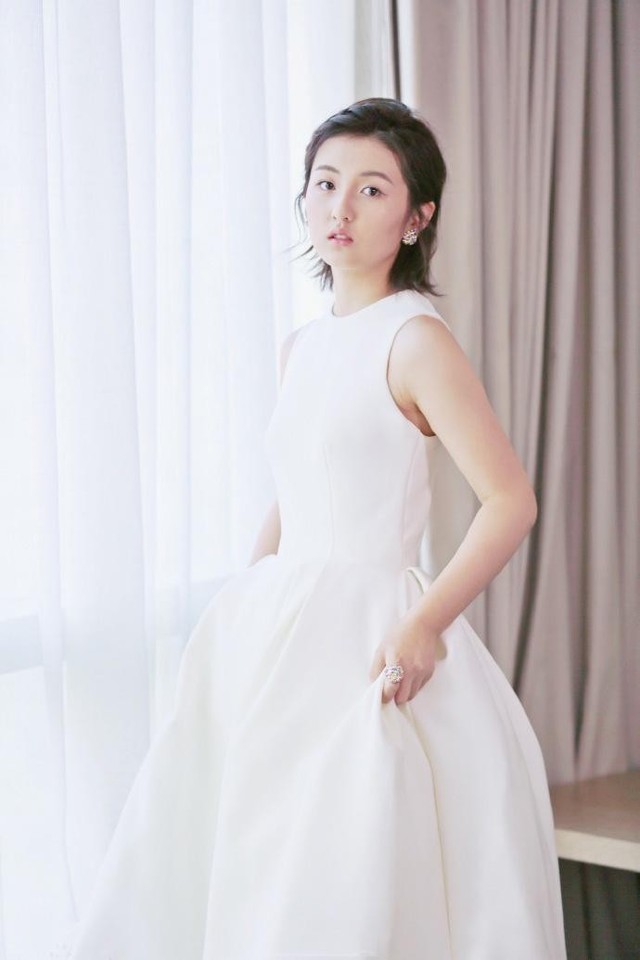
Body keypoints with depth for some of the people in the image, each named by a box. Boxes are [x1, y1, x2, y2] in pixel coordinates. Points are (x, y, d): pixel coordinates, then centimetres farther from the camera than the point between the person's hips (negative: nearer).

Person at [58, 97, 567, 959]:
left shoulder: (414, 338, -12)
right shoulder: (301, 347, 11)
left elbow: (512, 500, -17)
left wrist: (427, 622, -24)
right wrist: (245, 609, 16)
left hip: (369, 639, -8)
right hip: (282, 630, 8)